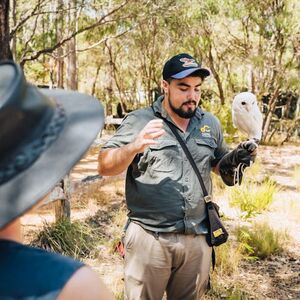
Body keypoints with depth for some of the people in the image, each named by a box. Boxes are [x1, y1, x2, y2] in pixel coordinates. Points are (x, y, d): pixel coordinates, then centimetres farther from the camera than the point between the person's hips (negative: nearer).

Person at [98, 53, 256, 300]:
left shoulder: (210, 123, 8)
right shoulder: (139, 121, -5)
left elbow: (218, 163, 21)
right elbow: (105, 167, -8)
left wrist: (235, 159, -2)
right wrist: (134, 146, -28)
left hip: (198, 238, 4)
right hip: (149, 238, -4)